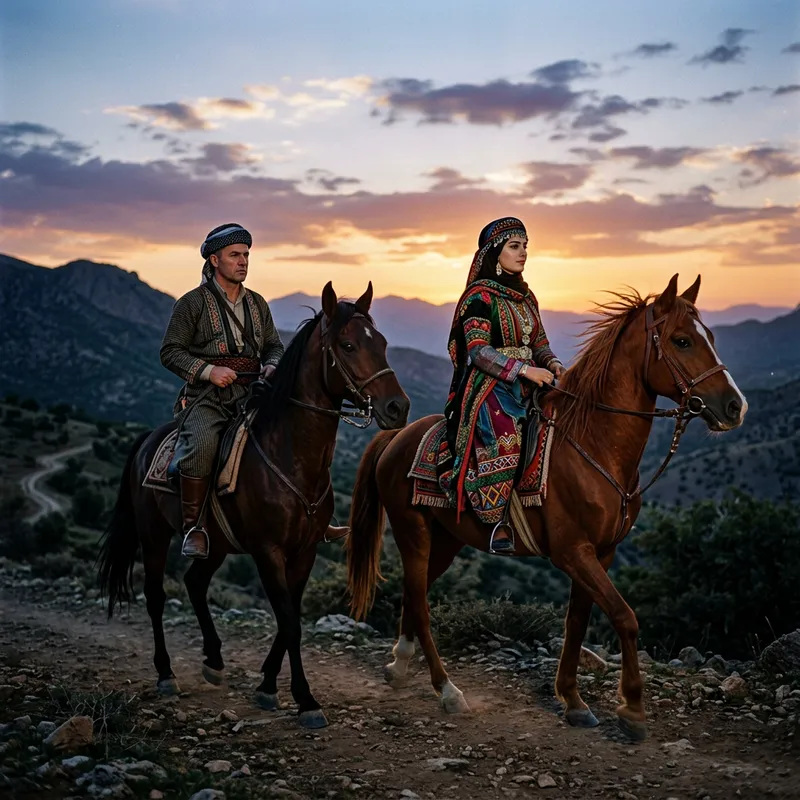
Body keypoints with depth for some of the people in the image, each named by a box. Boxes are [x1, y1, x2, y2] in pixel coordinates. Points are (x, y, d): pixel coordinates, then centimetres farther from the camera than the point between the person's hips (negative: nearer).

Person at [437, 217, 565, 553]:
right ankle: (499, 523, -25)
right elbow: (478, 350, -14)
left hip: (525, 386, 8)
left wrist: (552, 363, -4)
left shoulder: (525, 296, 16)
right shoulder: (480, 295, -7)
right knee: (503, 439, -30)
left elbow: (539, 344, 19)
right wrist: (523, 369, -22)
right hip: (488, 386, -8)